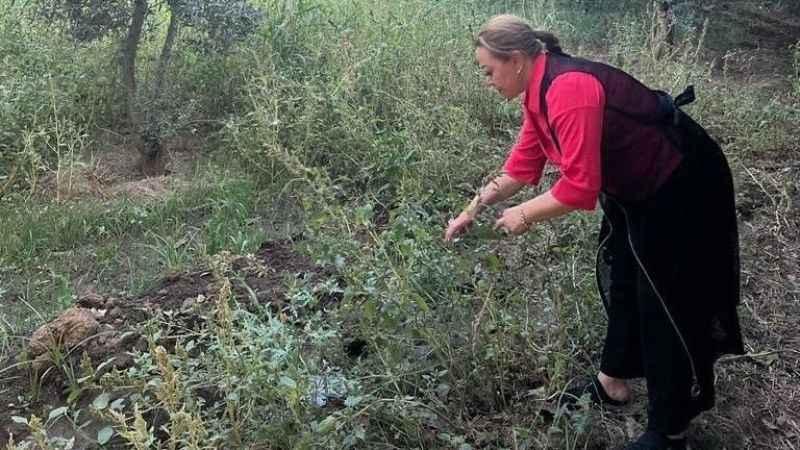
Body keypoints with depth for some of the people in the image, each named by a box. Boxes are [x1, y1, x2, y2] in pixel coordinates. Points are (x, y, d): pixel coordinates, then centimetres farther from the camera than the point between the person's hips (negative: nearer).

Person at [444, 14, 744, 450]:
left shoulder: (568, 90, -31)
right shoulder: (539, 91, 0)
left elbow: (579, 188, -33)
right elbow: (522, 165, 7)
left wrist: (524, 215, -17)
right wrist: (473, 208, 6)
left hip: (680, 188, -10)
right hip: (635, 189, 10)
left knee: (666, 305, 0)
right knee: (622, 285, 20)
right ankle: (612, 384, 37)